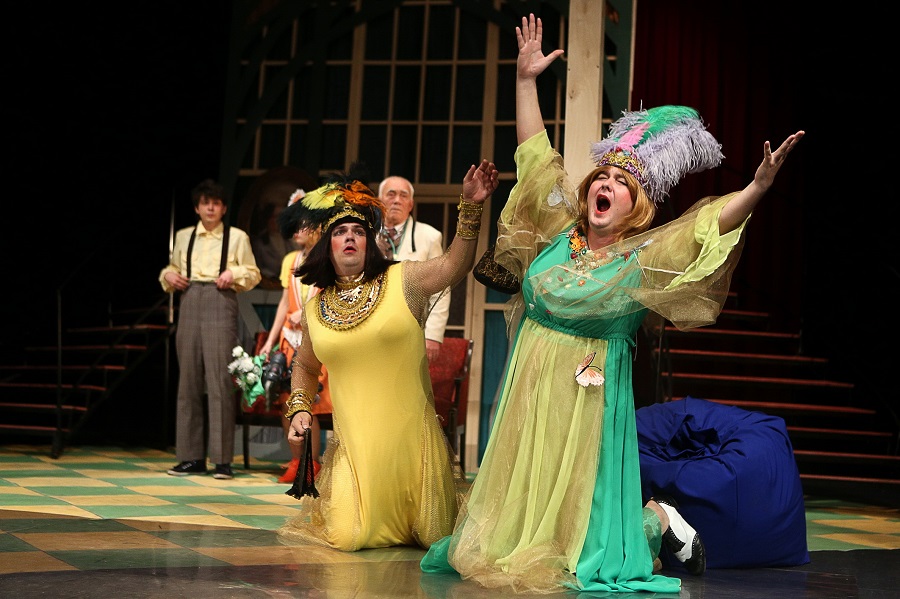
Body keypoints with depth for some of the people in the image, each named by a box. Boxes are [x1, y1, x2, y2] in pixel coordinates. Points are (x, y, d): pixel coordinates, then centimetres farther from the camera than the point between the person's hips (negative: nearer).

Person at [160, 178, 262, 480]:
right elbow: (173, 268, 25)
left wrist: (234, 274, -9)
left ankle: (223, 459, -8)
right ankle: (192, 457, 8)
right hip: (190, 304, 4)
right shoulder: (184, 237, 17)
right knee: (188, 379, 2)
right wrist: (168, 276, 3)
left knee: (220, 379, -10)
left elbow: (253, 274, 10)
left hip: (221, 304, -3)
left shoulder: (237, 237, 9)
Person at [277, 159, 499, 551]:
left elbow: (454, 264, -17)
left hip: (411, 436, -1)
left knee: (439, 535, 3)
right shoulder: (314, 309, 8)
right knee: (349, 537, -6)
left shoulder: (402, 281, -1)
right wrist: (299, 410, 9)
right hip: (355, 444, 2)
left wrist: (470, 207, -28)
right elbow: (304, 367, 24)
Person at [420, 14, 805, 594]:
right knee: (518, 497, 11)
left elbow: (710, 227, -21)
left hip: (588, 394, -4)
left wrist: (758, 187, -37)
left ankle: (660, 521, 24)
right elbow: (538, 158, 8)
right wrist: (526, 81, 8)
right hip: (528, 386, 4)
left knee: (574, 512, 2)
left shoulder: (644, 257, -8)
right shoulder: (562, 231, 3)